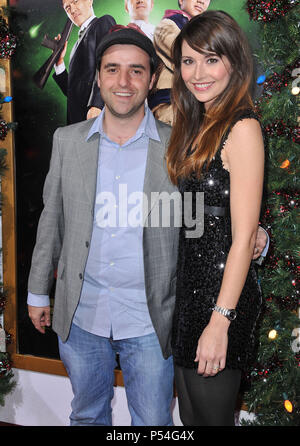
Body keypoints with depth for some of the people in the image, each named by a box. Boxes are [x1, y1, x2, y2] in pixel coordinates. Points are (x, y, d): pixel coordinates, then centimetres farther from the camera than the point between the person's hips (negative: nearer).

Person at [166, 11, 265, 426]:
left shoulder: (241, 128, -15)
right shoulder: (193, 124, 11)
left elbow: (244, 235, -19)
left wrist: (221, 321, -20)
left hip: (222, 287, -8)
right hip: (187, 283, 8)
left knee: (212, 414, 9)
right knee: (189, 413, 20)